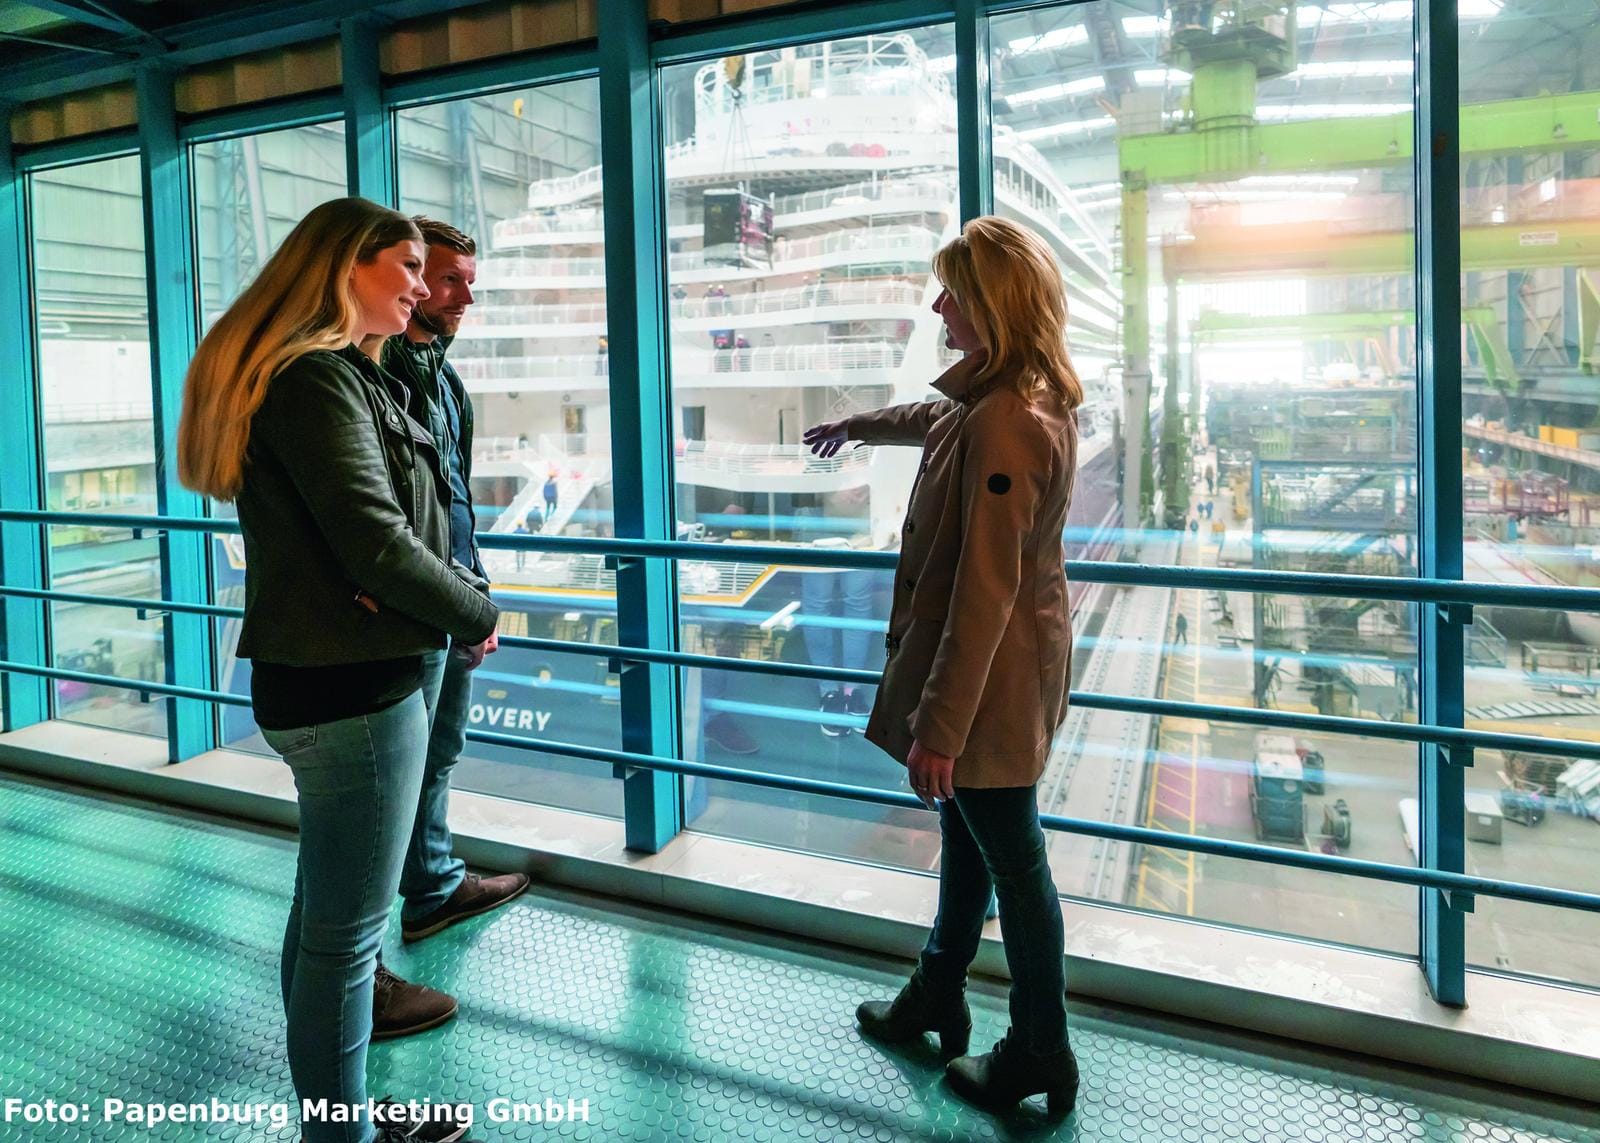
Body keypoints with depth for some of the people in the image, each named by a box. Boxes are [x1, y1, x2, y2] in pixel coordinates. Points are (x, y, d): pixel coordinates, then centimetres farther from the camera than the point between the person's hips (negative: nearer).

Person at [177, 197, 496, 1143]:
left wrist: (451, 592, -9)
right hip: (353, 687, -11)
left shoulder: (343, 375, 15)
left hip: (333, 679, 11)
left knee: (327, 913, 19)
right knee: (347, 933, 3)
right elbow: (378, 545, -23)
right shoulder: (316, 377, -16)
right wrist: (479, 613, -8)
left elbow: (408, 521, 12)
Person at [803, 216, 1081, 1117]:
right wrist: (859, 426, 46)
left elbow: (984, 590, -29)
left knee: (1012, 861, 6)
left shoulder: (1005, 422, -27)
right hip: (1001, 667, 10)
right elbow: (938, 421, 29)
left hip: (991, 680, -10)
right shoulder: (1024, 397, 6)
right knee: (966, 836, 23)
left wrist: (939, 725, -25)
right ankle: (936, 997, 43)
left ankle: (1040, 1060, 26)